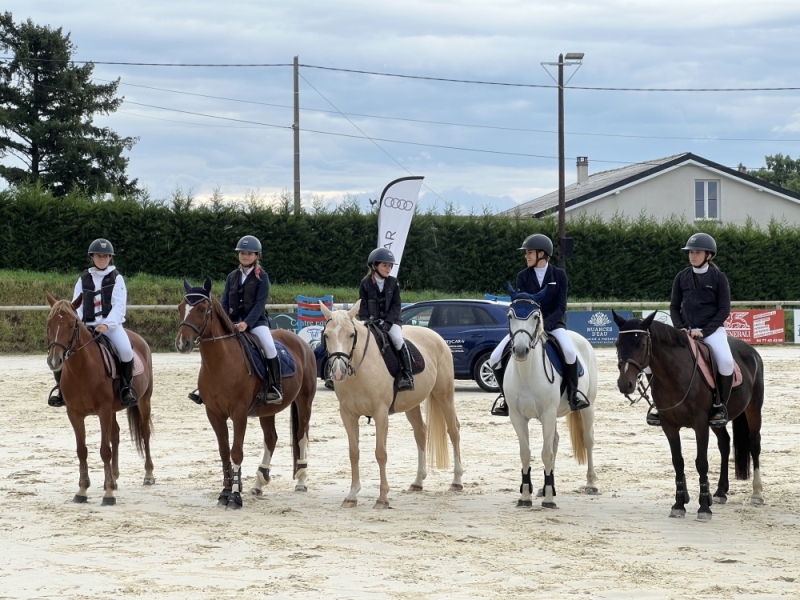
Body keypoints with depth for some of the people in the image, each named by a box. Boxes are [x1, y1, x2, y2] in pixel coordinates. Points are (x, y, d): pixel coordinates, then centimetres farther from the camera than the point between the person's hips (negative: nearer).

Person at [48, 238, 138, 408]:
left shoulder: (116, 278, 6)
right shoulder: (83, 279, 13)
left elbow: (119, 305, -5)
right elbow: (77, 305, 9)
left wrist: (107, 324, -20)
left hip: (111, 325, -3)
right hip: (87, 326, 3)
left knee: (126, 350, -32)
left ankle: (126, 387, -12)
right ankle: (60, 385, 4)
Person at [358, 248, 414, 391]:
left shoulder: (393, 283, 4)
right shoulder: (365, 283, 1)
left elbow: (396, 306, -1)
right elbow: (362, 307, 1)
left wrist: (387, 322, -15)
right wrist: (367, 323, -15)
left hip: (390, 321, -1)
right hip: (371, 321, 1)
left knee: (398, 339, -28)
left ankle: (407, 375, -29)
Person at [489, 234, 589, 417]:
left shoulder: (559, 275, -2)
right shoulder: (523, 276, 2)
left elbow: (561, 307, -7)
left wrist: (545, 324, -23)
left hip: (552, 323, -2)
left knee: (570, 352, -35)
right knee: (495, 358, -16)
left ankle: (573, 391, -10)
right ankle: (505, 393, 11)